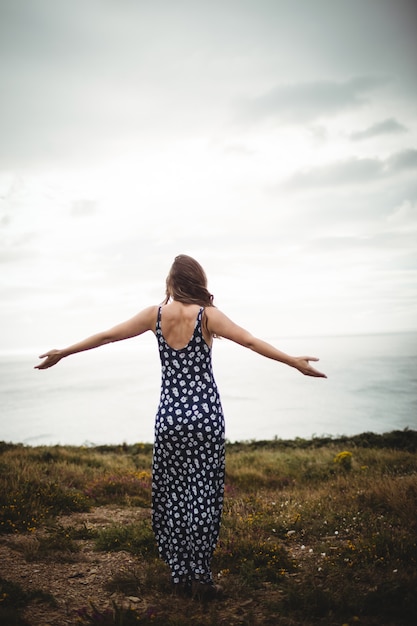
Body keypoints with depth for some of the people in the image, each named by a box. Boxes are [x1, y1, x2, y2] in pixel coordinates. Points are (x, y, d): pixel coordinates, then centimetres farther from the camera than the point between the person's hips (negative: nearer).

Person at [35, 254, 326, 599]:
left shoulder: (156, 314, 1)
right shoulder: (207, 315, -5)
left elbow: (107, 336, 6)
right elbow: (251, 342, -12)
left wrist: (62, 353, 17)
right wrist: (295, 362, -7)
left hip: (169, 415, 2)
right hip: (205, 415, -2)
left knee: (172, 494, 12)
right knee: (203, 493, 7)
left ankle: (180, 574, 19)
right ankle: (200, 576, 13)